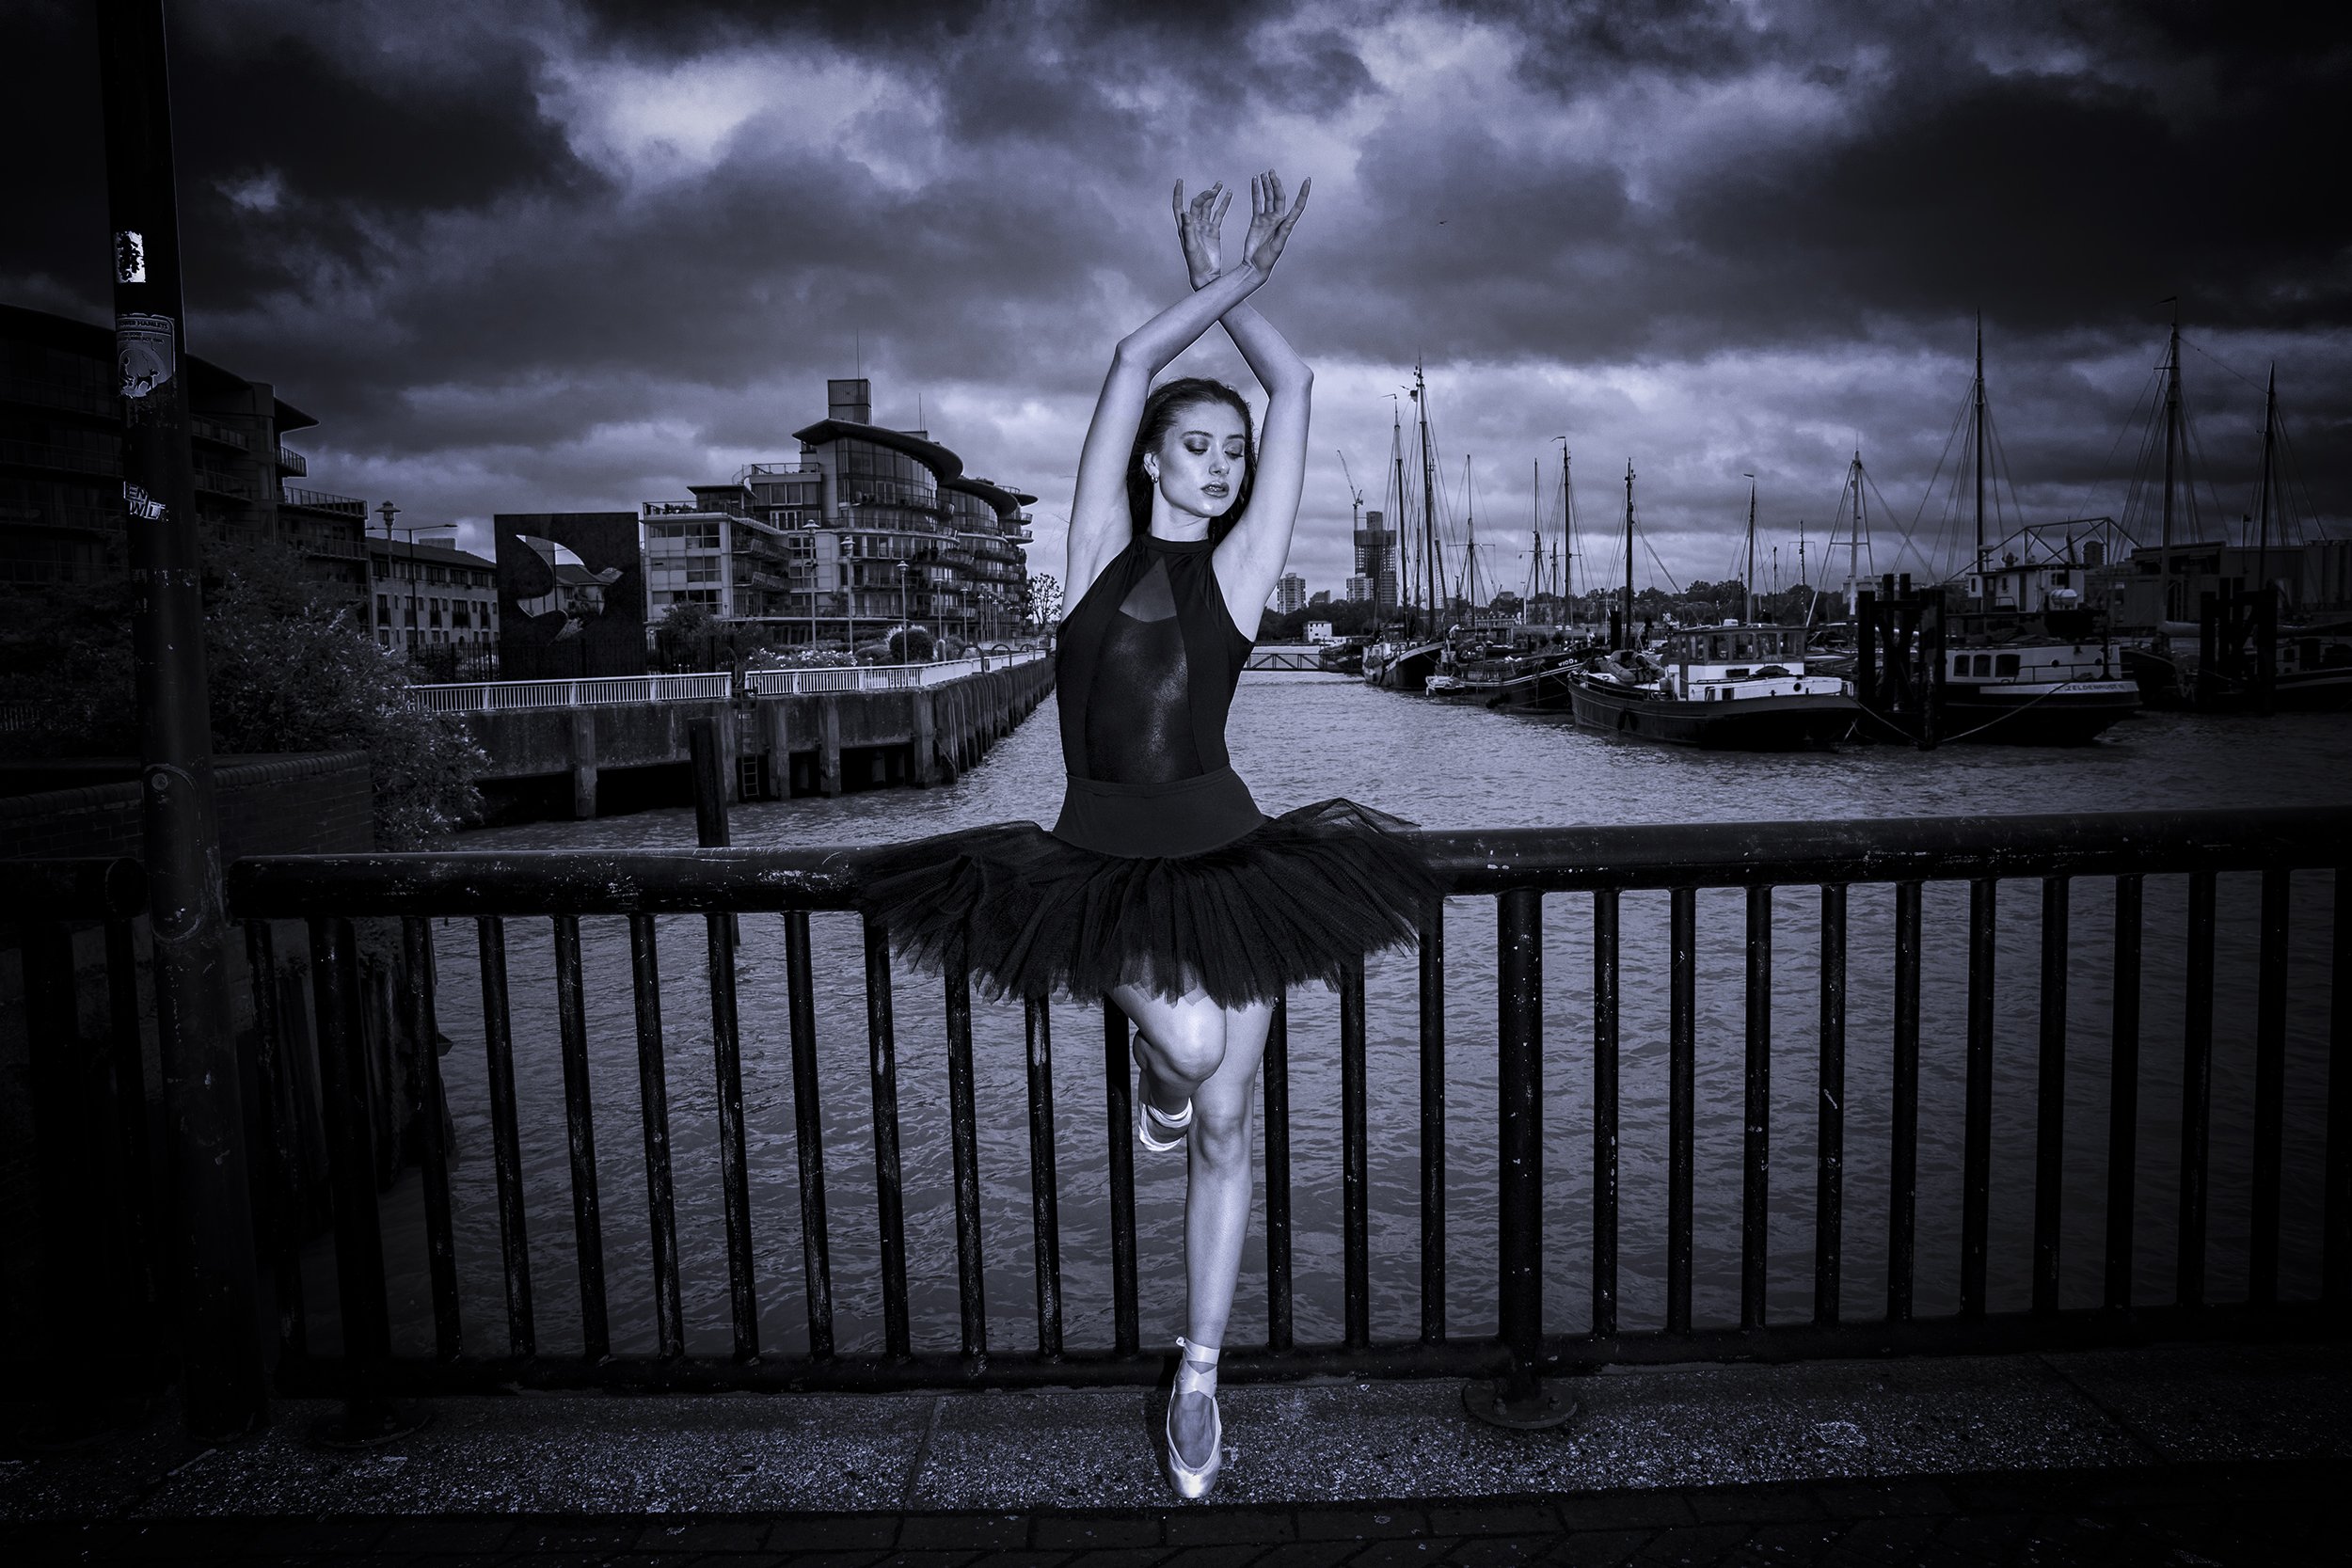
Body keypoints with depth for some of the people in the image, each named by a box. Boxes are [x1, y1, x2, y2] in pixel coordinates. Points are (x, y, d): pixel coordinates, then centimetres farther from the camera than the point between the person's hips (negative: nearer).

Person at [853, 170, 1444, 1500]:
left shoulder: (1237, 567, 4)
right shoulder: (1101, 551, 5)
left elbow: (1297, 388, 4)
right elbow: (1134, 362, 1)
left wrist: (1232, 285, 12)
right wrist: (1226, 277, 7)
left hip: (1224, 863, 1)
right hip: (1100, 865, 0)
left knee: (1225, 1132, 5)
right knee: (1193, 1040, -27)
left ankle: (1201, 1380, 23)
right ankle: (1158, 1070, 14)